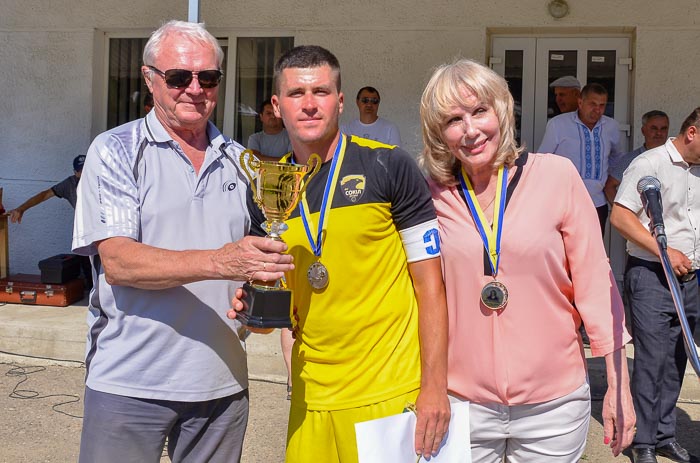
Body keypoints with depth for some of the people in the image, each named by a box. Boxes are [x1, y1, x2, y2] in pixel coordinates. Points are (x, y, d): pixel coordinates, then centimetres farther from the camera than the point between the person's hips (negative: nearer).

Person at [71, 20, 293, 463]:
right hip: (129, 382, -4)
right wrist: (218, 262, -27)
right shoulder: (115, 151, -3)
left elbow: (257, 254, 18)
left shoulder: (240, 161, 11)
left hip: (222, 383, 4)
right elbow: (117, 261, -15)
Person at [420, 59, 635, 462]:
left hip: (554, 403, -1)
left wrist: (619, 384, -3)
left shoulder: (556, 175, -6)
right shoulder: (435, 196, -2)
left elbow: (595, 281, -3)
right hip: (462, 402, 1)